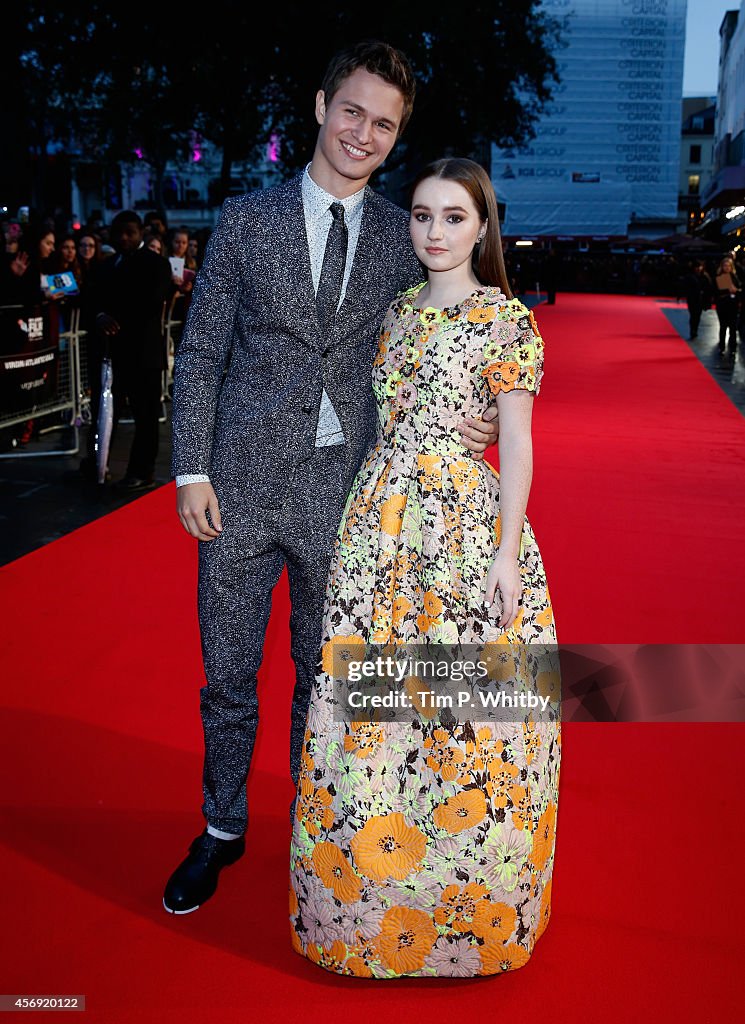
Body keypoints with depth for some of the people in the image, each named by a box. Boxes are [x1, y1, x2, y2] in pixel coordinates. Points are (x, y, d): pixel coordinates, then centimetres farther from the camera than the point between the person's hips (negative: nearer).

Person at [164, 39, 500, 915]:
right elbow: (199, 353, 2)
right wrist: (191, 471, -5)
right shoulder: (245, 220, 2)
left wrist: (470, 423, -8)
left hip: (344, 494, 1)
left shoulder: (403, 237, 5)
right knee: (227, 677, 11)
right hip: (243, 487, 0)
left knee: (327, 676, 14)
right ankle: (222, 829, 33)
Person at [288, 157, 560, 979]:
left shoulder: (505, 319, -1)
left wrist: (507, 550, -13)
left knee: (464, 710, 0)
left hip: (467, 525, -5)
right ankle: (379, 896, 26)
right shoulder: (397, 312, 15)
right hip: (380, 524, 5)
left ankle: (467, 903, 21)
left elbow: (517, 442, -6)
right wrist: (371, 511, 12)